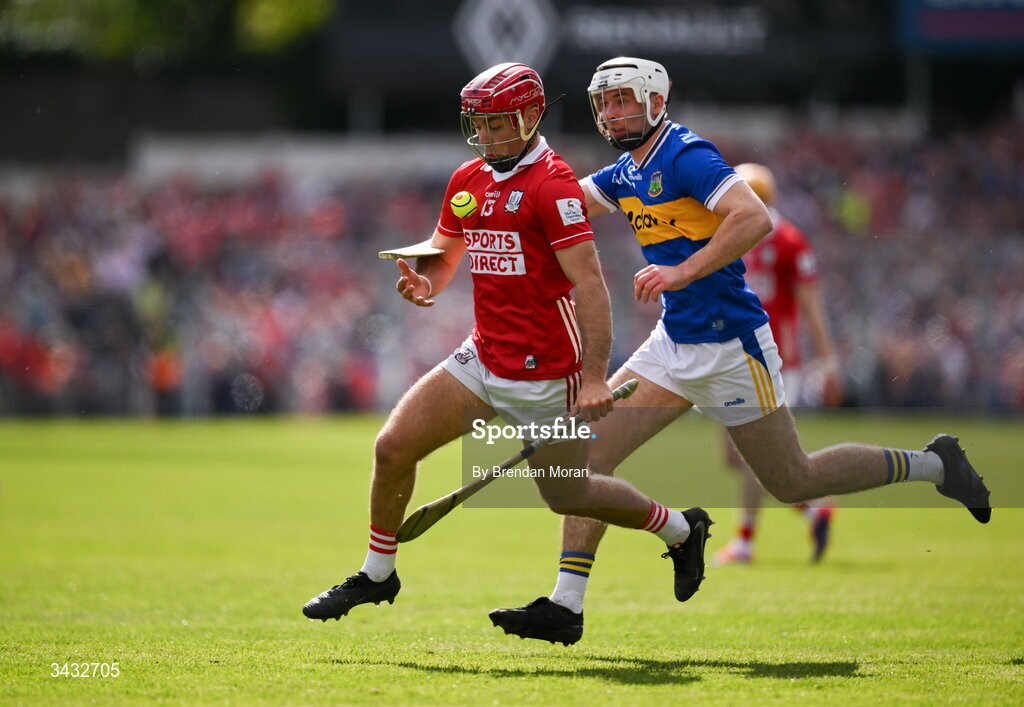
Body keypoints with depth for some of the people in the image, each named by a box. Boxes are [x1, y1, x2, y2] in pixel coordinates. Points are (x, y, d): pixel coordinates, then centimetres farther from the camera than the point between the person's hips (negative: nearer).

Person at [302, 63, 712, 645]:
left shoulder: (552, 183, -17)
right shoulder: (468, 181, 8)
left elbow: (589, 283, -21)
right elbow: (443, 255, 21)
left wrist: (595, 377, -27)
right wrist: (423, 283, -5)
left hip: (546, 372, -7)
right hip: (484, 358, 7)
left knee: (567, 494, 6)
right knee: (393, 448, -2)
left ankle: (680, 528, 30)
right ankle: (377, 574, 16)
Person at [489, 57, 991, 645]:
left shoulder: (687, 156, -16)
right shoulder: (626, 174, 11)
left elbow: (755, 219, -28)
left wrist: (683, 271, -32)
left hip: (730, 346, -8)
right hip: (675, 346, 8)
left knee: (793, 483, 3)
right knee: (589, 448, -4)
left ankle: (934, 465, 21)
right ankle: (566, 605, -4)